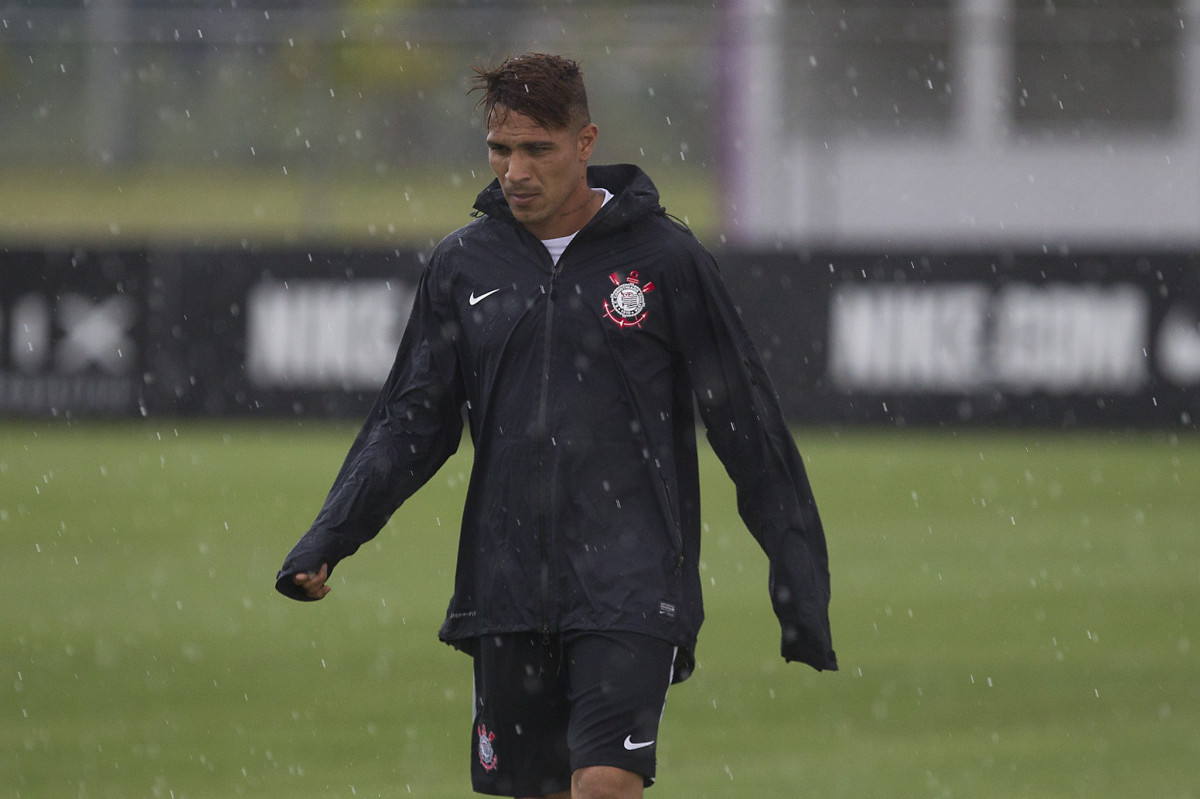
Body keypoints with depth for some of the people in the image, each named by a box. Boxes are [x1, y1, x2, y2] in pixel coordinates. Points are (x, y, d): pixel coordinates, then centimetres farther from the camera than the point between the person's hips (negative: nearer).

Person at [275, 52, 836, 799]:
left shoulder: (665, 258, -2)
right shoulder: (463, 265, 8)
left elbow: (749, 427, 1)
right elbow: (413, 421, 10)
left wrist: (801, 580, 1)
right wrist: (327, 539, -4)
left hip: (630, 589, -4)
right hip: (509, 590, 4)